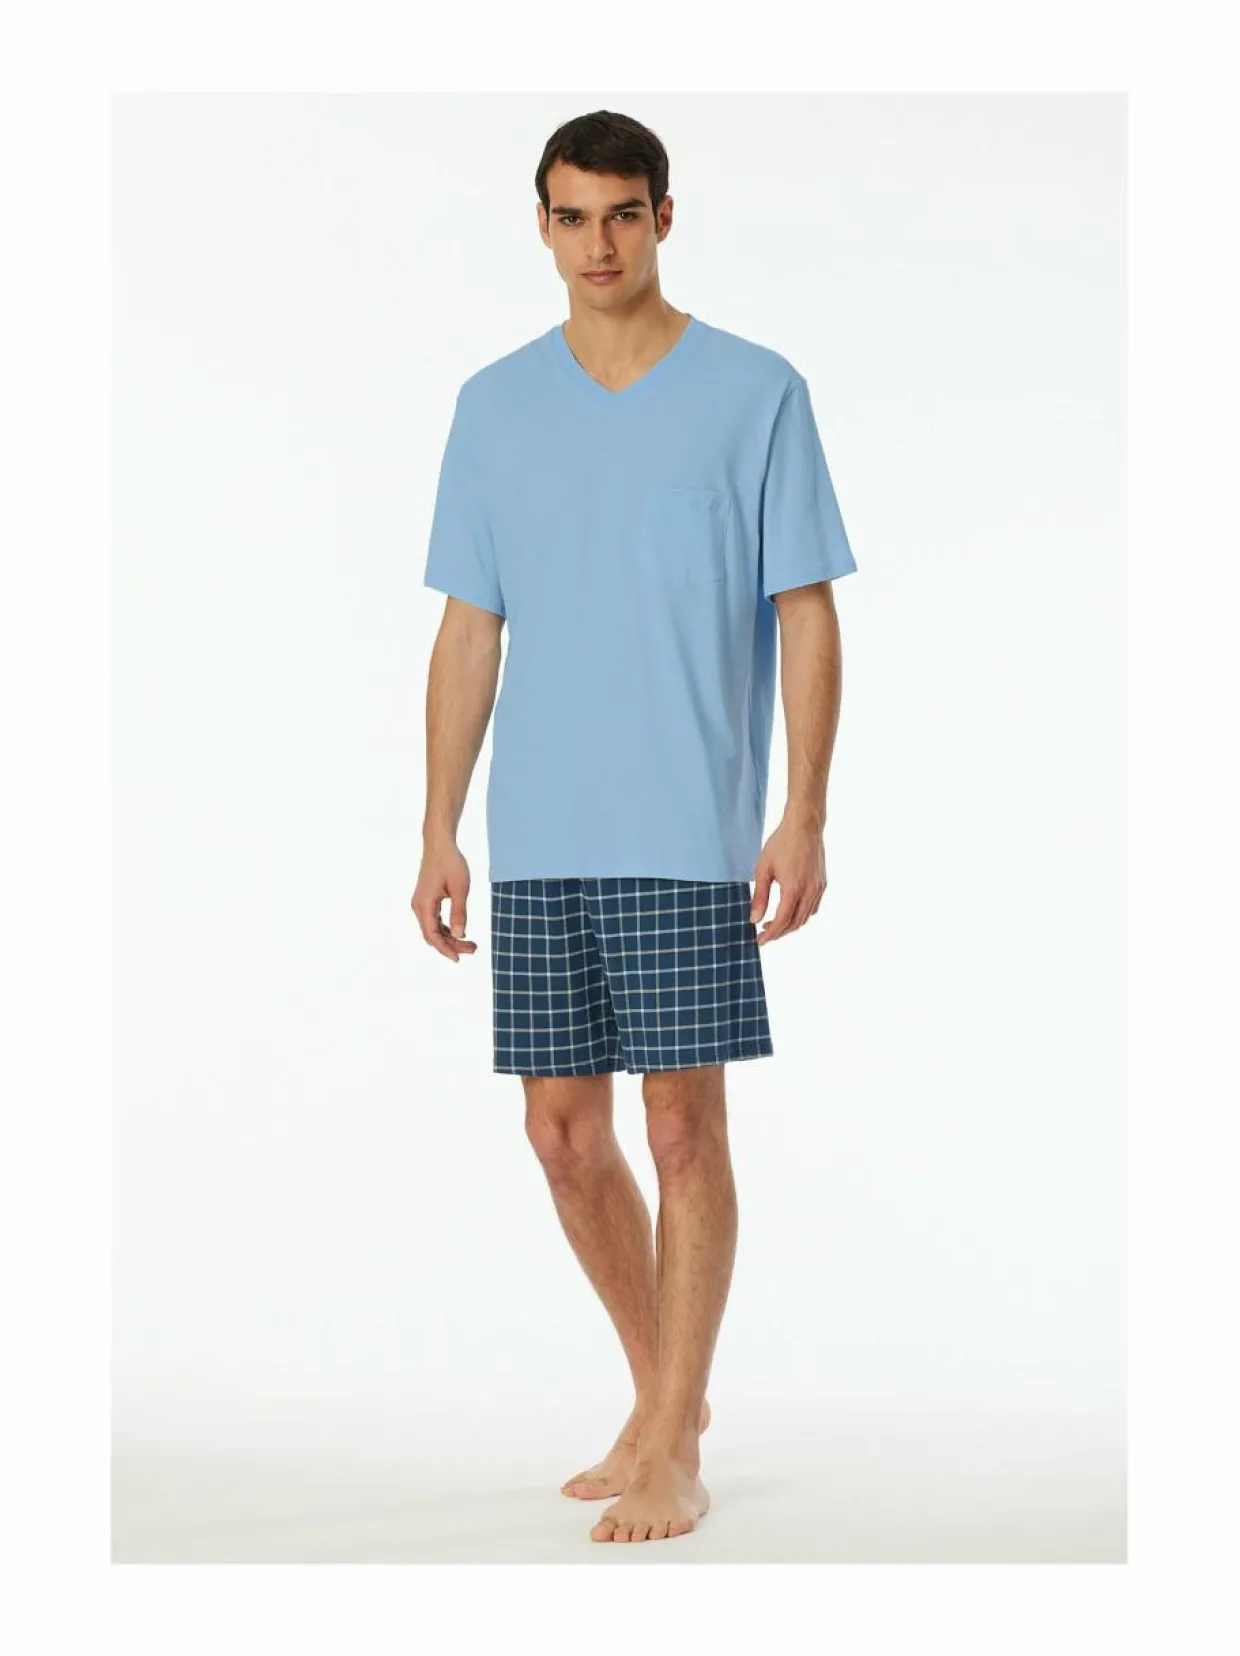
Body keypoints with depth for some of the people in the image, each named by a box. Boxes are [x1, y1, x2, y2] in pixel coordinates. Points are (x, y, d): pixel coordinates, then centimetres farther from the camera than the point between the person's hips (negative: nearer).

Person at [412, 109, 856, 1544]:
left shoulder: (757, 393, -1)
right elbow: (468, 632, 11)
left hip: (692, 835, -4)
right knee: (563, 1134, 8)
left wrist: (805, 815, -10)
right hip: (536, 839, 4)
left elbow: (806, 617, -2)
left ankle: (673, 1454, 7)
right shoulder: (494, 405, 10)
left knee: (683, 1126, -2)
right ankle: (665, 1391, 28)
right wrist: (438, 832, 7)